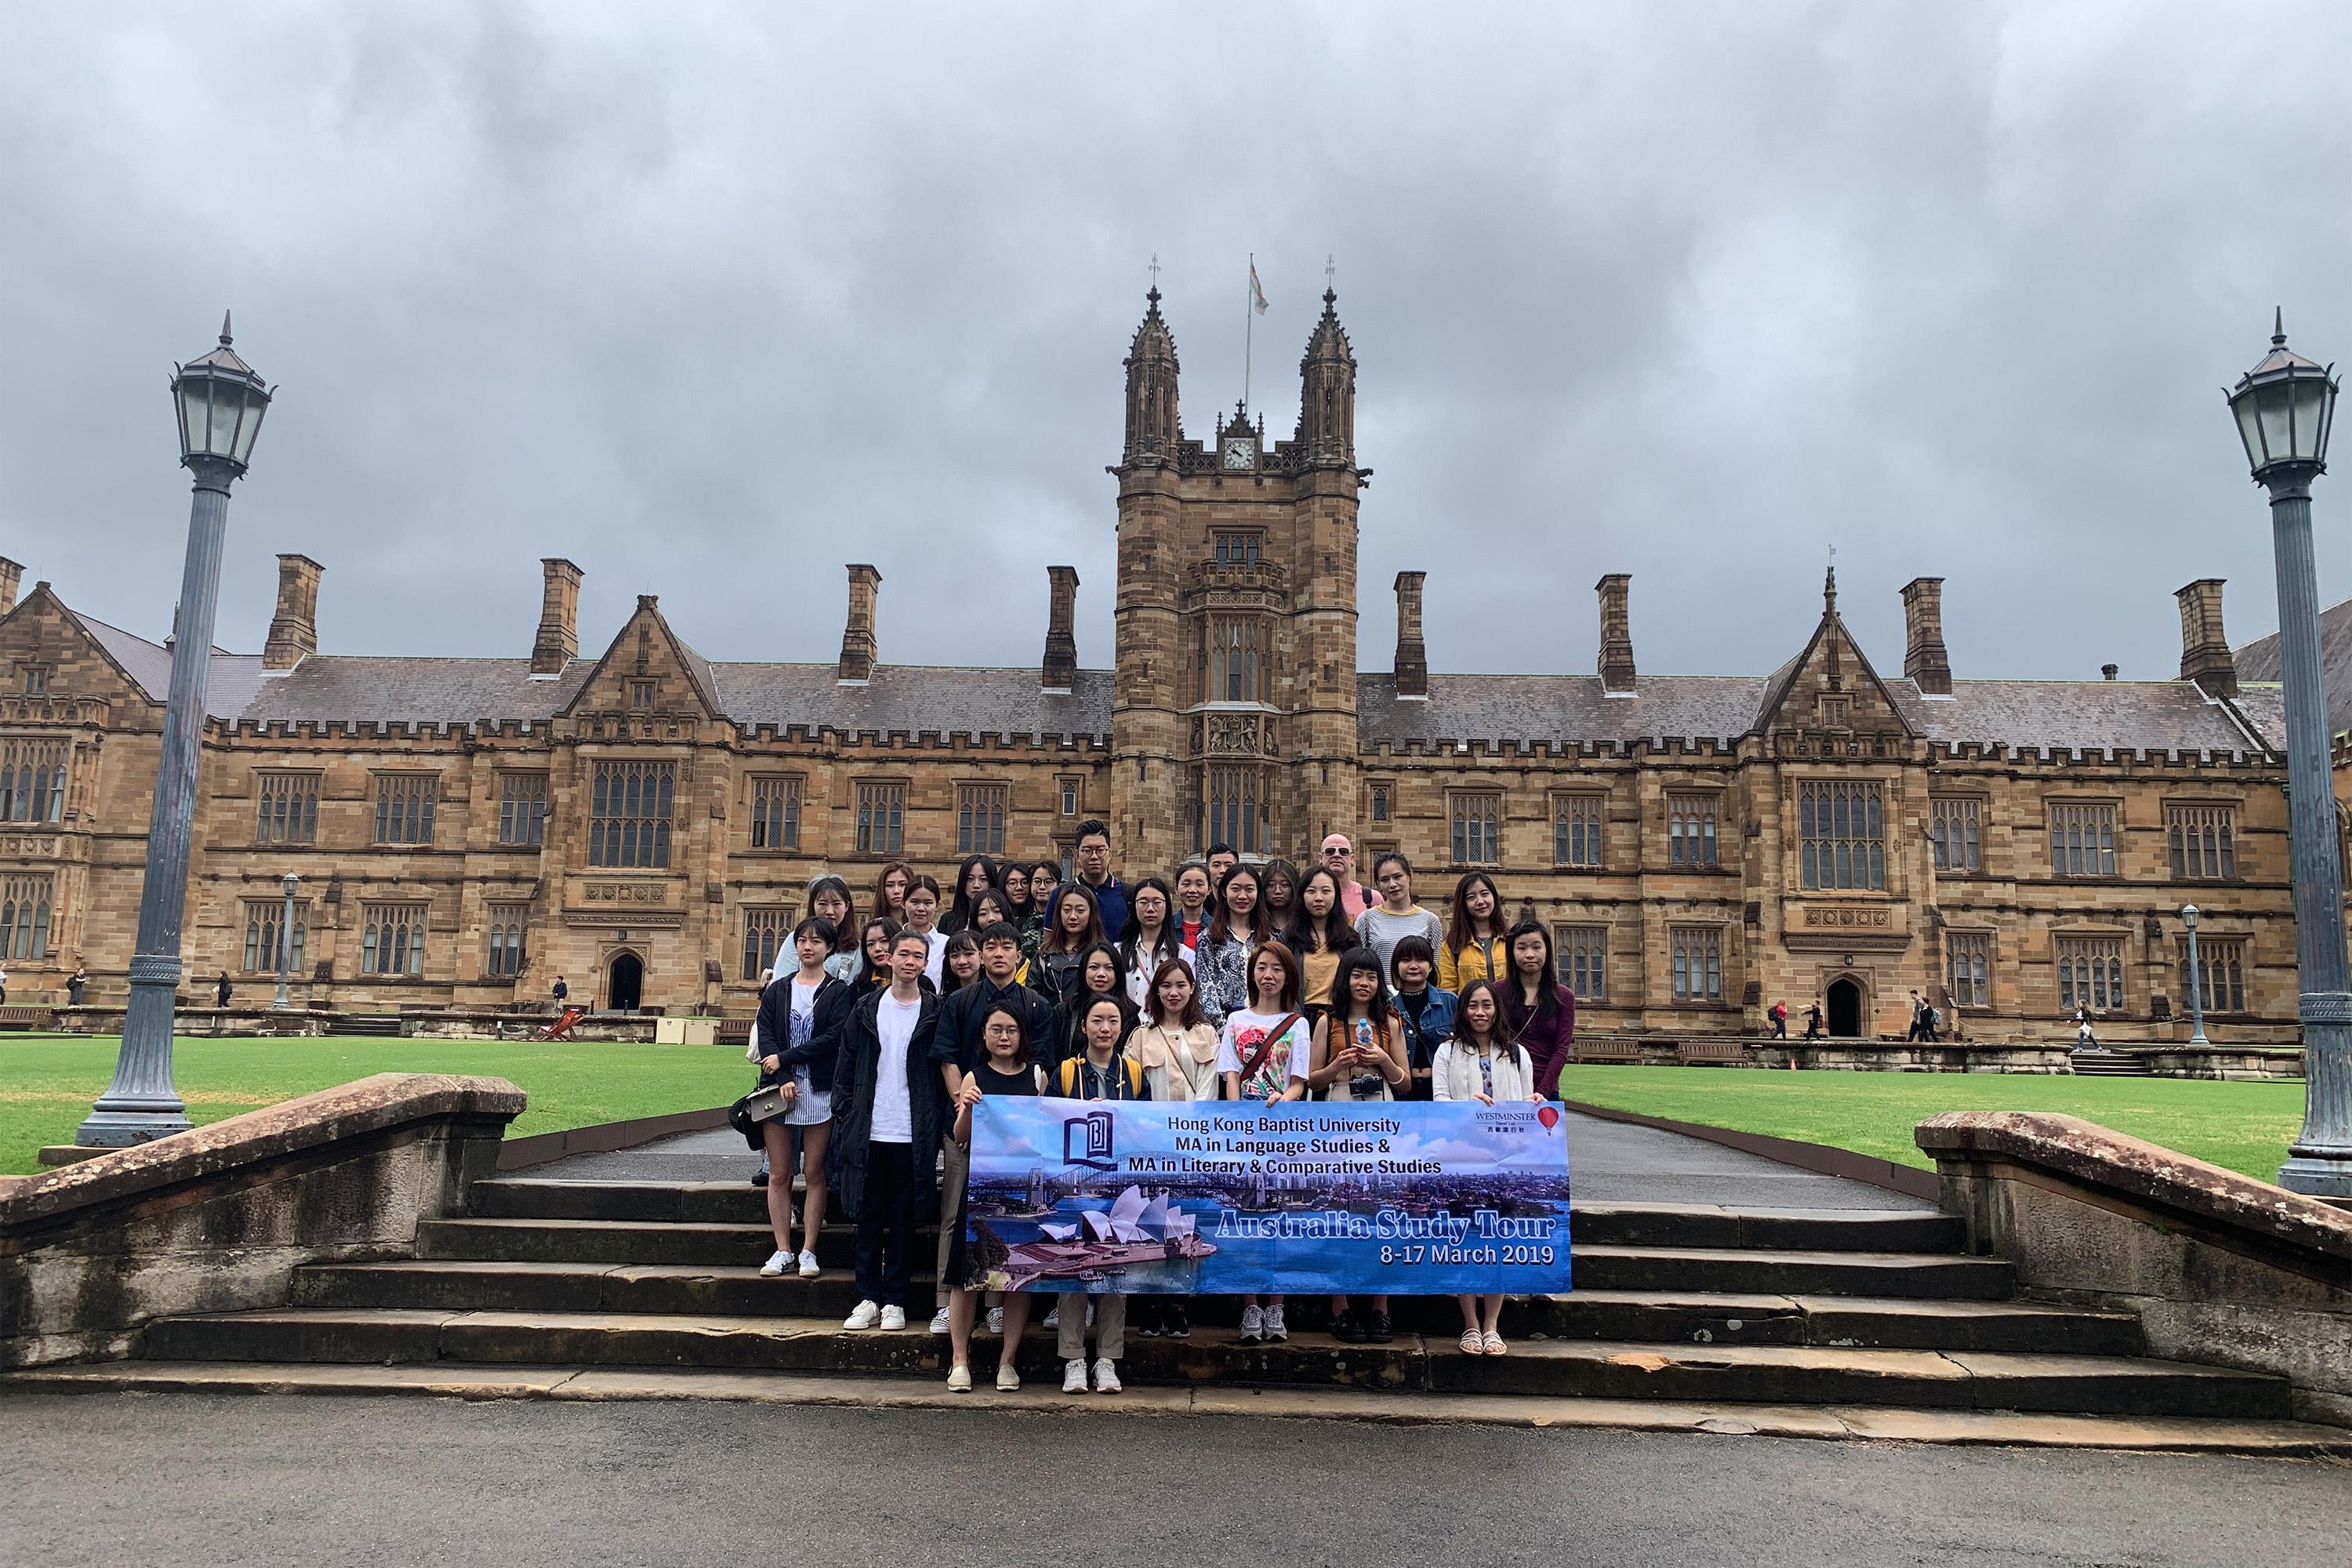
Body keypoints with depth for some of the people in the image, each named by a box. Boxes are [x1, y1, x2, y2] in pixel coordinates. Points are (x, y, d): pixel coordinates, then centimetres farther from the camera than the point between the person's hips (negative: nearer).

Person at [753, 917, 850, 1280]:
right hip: (778, 1087, 3)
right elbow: (764, 1036, 1)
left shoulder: (838, 991, 3)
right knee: (779, 1174, 4)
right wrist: (783, 1080, -13)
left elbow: (834, 1038, -9)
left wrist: (785, 1059, -11)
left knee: (814, 1173, 1)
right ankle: (782, 1250, 11)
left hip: (819, 1090, -3)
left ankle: (808, 1251, 7)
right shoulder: (777, 990, 12)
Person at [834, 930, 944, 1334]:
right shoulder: (867, 1009, 6)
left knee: (903, 1220, 6)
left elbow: (943, 1073, 1)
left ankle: (894, 1300, 15)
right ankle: (868, 1298, 17)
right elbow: (845, 1069, 8)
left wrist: (936, 1127, -5)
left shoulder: (934, 1013, 0)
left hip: (913, 1135, -2)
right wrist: (845, 1118, 1)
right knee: (869, 1218, 8)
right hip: (869, 1132, 2)